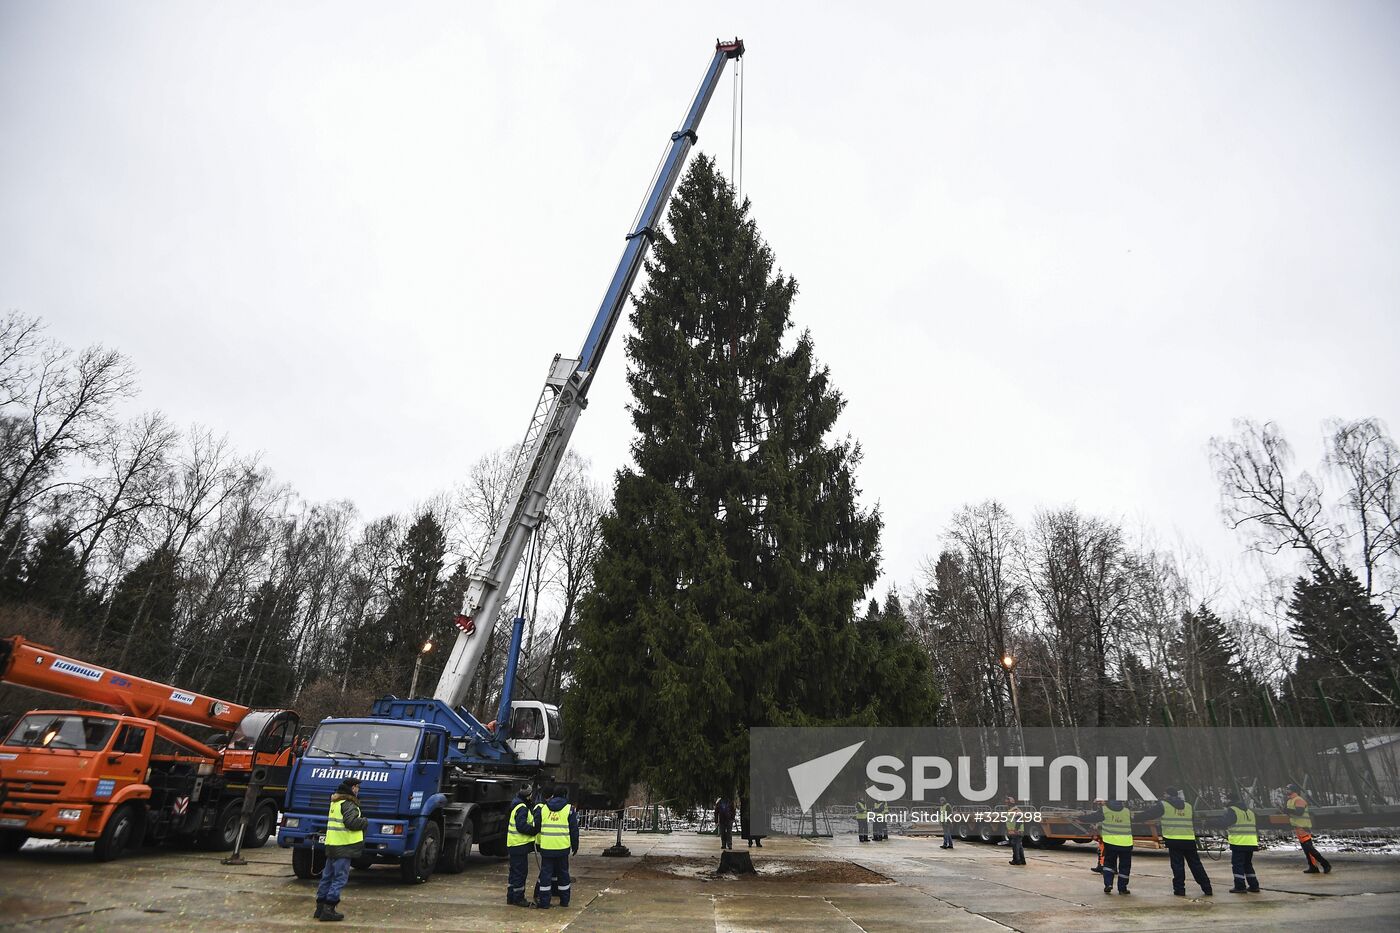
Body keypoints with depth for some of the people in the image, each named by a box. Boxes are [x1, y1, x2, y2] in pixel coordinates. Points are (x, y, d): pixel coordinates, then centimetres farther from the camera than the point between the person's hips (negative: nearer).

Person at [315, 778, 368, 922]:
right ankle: (328, 909, -4)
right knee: (340, 878, -4)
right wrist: (365, 821, -7)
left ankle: (320, 907, 22)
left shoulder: (335, 802, 15)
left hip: (332, 844, 9)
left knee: (327, 876, 16)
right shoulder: (348, 804, -15)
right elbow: (351, 822, -25)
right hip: (343, 846, -9)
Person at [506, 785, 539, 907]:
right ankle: (518, 898, 3)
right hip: (520, 845, -10)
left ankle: (511, 897, 24)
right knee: (520, 872, -3)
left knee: (515, 872, 17)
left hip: (514, 844, 10)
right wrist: (535, 830, -16)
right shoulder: (522, 808, -18)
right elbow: (521, 826, -25)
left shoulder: (517, 806, 15)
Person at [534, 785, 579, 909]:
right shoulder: (569, 810, 0)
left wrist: (538, 843, 19)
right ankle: (564, 900, 18)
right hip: (563, 847, -1)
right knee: (563, 872, 12)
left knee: (546, 873, 7)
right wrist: (575, 846, 12)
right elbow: (574, 830, 3)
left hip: (546, 847, 1)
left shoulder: (542, 808, 6)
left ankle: (544, 902, 6)